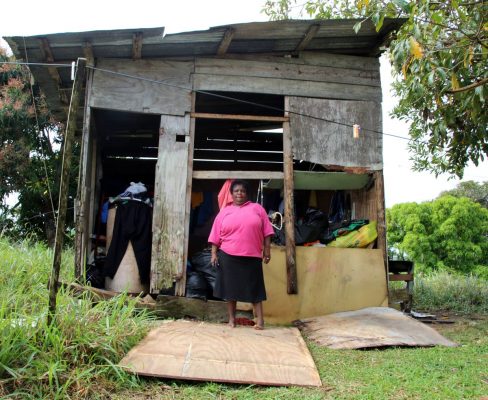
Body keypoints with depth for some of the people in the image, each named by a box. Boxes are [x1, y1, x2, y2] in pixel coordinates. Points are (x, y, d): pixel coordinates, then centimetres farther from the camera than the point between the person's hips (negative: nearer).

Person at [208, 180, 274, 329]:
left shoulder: (257, 208, 6)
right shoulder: (224, 212, 8)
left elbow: (266, 231, 5)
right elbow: (215, 236, 7)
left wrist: (267, 250, 0)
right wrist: (214, 253, 0)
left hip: (252, 256, -1)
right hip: (228, 256, 1)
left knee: (254, 287, 3)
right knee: (230, 286, 6)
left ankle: (260, 319, 7)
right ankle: (232, 319, 15)